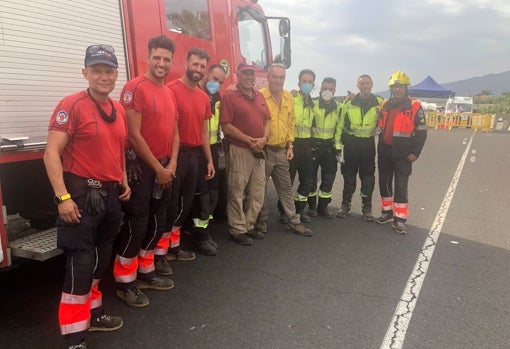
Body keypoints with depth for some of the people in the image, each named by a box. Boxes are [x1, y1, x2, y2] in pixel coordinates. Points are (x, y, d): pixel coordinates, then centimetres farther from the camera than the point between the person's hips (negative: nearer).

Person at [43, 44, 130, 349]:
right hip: (82, 193, -7)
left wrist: (124, 181, 16)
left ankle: (93, 314, 36)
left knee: (101, 260, 18)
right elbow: (52, 153, -16)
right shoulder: (72, 105, -12)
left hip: (111, 194, 8)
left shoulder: (119, 110, 11)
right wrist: (63, 197, -22)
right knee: (81, 264, -4)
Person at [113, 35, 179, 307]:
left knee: (157, 221, 14)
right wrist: (157, 167, -13)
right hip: (141, 165, -8)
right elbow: (134, 135, -17)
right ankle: (125, 282, 11)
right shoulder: (136, 88, -12)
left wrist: (171, 164, 0)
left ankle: (146, 272, 29)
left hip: (165, 167, 8)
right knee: (136, 223, -3)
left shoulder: (169, 92, 14)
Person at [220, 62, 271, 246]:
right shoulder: (229, 96, -7)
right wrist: (250, 140, -15)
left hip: (259, 151, 7)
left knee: (257, 192, 12)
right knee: (237, 192, 2)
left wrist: (264, 138, -5)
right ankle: (237, 230, 14)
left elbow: (267, 121, 15)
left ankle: (248, 226, 26)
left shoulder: (260, 96, 12)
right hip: (239, 150, -6)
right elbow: (226, 126, -13)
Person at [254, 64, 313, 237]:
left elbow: (291, 123, 14)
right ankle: (261, 224, 19)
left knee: (286, 187, 13)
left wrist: (290, 145, 10)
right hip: (264, 150, -5)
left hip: (282, 151, 6)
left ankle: (294, 222, 23)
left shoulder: (289, 97, 8)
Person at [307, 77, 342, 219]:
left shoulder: (338, 108, 9)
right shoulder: (313, 105, -5)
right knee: (311, 176, 3)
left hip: (329, 146, 4)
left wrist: (338, 146, 9)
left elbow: (339, 127, 14)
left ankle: (323, 206, 18)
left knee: (329, 177, 5)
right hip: (313, 145, -4)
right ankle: (312, 205, 18)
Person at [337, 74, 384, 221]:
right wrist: (341, 140, 3)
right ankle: (345, 205, 17)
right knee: (349, 174, 6)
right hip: (351, 142, 0)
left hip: (368, 143, 0)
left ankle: (367, 208, 15)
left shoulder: (379, 102, 2)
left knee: (368, 176, 5)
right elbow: (342, 122, 6)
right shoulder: (349, 102, 1)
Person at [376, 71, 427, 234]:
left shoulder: (415, 107, -5)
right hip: (385, 152, 5)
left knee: (400, 186, -4)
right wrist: (380, 149, 13)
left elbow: (422, 132, -5)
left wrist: (415, 152, -11)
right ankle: (387, 211, 27)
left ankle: (399, 219, 4)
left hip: (403, 154, -5)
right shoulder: (385, 106, 9)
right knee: (384, 182, 11)